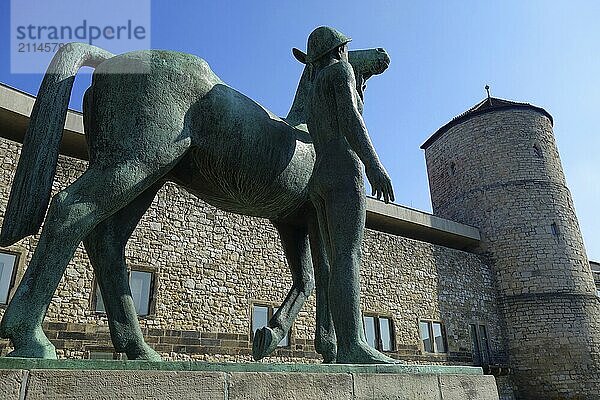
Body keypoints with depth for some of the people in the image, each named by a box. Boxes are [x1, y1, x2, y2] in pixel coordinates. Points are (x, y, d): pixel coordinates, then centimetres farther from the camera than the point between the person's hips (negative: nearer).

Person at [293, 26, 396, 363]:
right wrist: (374, 163, -19)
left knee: (342, 262, -4)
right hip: (343, 172, -8)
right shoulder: (341, 69, 9)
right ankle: (353, 347, -31)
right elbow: (349, 115, -10)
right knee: (348, 256, -22)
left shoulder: (314, 94, 31)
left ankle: (349, 350, -11)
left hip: (320, 181, 8)